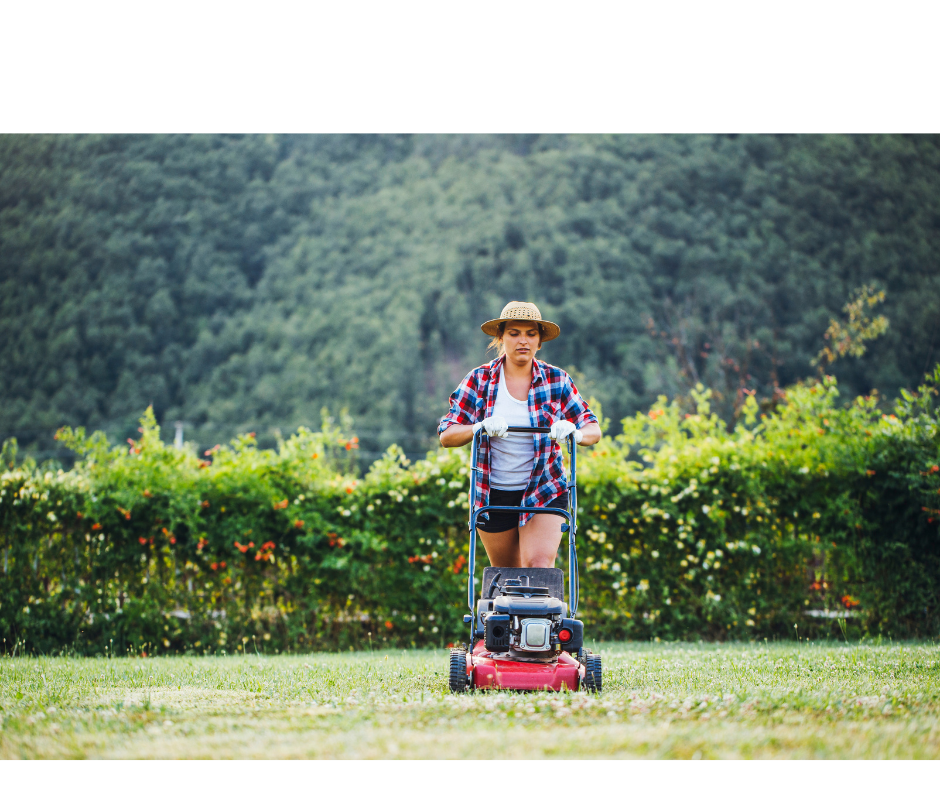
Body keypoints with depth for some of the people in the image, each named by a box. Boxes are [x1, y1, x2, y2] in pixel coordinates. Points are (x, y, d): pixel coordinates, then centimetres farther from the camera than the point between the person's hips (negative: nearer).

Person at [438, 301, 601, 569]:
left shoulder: (556, 380, 1)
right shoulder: (479, 380, 0)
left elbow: (593, 430, 1)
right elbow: (446, 435, -5)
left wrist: (574, 431, -23)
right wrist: (481, 427, -25)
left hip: (544, 492, -1)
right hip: (493, 495, 1)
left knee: (539, 566, -19)